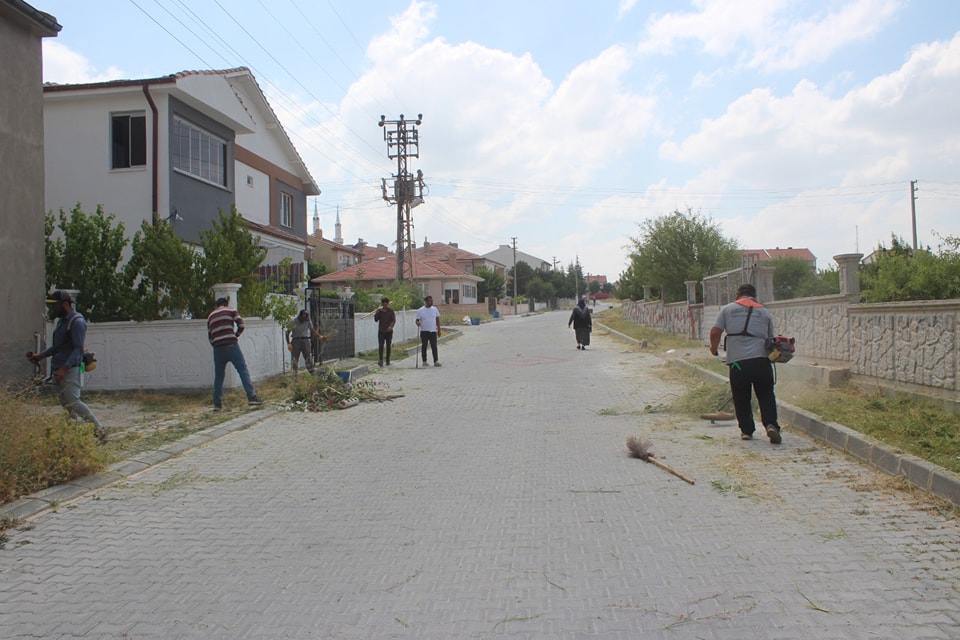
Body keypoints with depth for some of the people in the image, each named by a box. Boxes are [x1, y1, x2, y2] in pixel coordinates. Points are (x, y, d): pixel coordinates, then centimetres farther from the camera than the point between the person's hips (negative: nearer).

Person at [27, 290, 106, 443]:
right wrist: (40, 355, 17)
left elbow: (78, 349, -20)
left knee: (73, 402, -14)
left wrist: (64, 369, -26)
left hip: (70, 369, -10)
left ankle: (99, 429, -12)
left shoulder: (77, 322, -14)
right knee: (65, 402, 10)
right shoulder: (62, 321, 16)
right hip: (61, 369, 10)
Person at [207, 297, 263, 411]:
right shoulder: (231, 311, 9)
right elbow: (241, 325, -1)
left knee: (218, 376, 11)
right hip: (231, 346, -4)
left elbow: (210, 336, 17)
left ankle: (217, 404, 11)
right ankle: (252, 397, -11)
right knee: (243, 370, -2)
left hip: (217, 348, 4)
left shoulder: (210, 316, 20)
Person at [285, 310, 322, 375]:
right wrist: (289, 344, -14)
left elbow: (313, 331, 3)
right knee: (295, 359, 1)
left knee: (309, 357, -5)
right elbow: (288, 333, -4)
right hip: (296, 341, -1)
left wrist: (319, 337, -13)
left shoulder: (308, 321, 0)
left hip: (305, 340, 1)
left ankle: (313, 372, -5)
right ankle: (295, 373, 9)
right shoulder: (293, 322, -7)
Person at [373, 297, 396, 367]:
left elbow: (394, 320, -9)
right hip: (381, 331, 1)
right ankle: (381, 360, -18)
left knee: (388, 346, 5)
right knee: (380, 345, -11)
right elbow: (376, 320, 4)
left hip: (389, 331, -1)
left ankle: (388, 361, 15)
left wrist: (391, 326, -28)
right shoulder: (380, 311, 6)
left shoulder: (391, 311, 1)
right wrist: (377, 313, -11)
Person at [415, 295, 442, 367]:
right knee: (424, 346, 5)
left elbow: (437, 320, 10)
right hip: (424, 331, -1)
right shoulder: (420, 310, -2)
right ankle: (424, 361, 13)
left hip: (433, 331, 2)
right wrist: (418, 323, -24)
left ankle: (436, 361, -4)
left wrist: (439, 330, 7)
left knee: (434, 346, -3)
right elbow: (417, 320, 0)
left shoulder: (435, 309, 7)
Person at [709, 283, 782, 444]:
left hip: (737, 361, -1)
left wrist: (714, 347, 20)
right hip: (761, 360, 1)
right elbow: (771, 339, 20)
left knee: (741, 398, 12)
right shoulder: (764, 312, 17)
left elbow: (715, 332, 2)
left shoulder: (728, 308, 10)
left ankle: (747, 430, 17)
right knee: (766, 395, 11)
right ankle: (771, 425, -6)